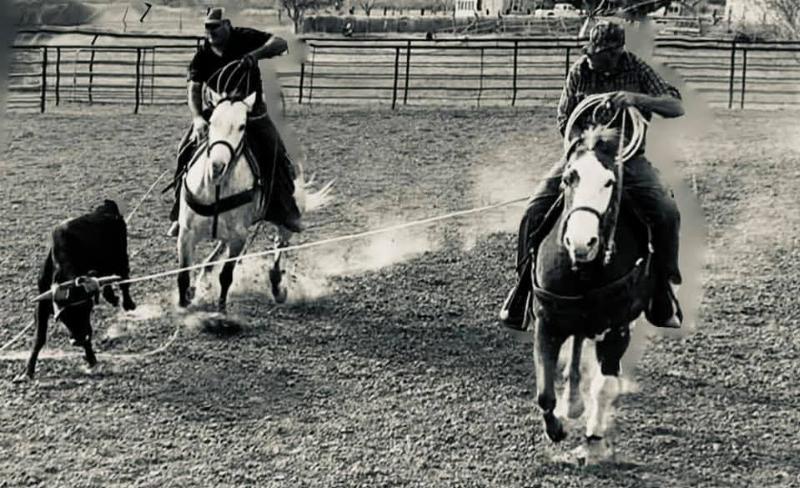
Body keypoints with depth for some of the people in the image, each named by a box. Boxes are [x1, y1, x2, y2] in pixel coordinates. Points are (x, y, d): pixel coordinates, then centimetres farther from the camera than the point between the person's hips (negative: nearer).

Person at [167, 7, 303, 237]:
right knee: (188, 151, -12)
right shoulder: (202, 56, -7)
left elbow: (280, 44, -20)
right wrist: (197, 118, -31)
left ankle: (288, 213, 7)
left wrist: (256, 54, -38)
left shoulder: (245, 39, -10)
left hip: (251, 110, -1)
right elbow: (194, 90, -13)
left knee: (274, 155, -11)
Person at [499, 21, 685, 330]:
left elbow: (676, 107, -12)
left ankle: (662, 285, -6)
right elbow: (565, 120, 2)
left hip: (629, 157, -1)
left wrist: (637, 99, -31)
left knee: (666, 213, -24)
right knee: (534, 212, -16)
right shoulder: (579, 72, 0)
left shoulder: (637, 70, -5)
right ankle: (526, 280, 3)